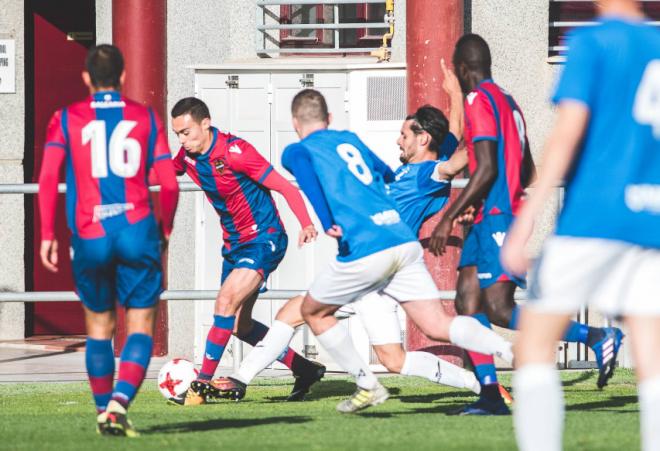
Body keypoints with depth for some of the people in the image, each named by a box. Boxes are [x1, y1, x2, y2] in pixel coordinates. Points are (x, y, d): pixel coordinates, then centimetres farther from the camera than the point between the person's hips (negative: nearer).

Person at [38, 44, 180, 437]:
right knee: (140, 326, 0)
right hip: (137, 232, -1)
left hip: (89, 237, 1)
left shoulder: (67, 119, 7)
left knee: (99, 327, 16)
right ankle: (119, 403, -20)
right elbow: (170, 185, 5)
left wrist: (47, 235, 1)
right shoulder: (147, 117, 9)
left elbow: (48, 178, -4)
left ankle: (103, 411, 18)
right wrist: (165, 230, 20)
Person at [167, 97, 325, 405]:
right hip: (234, 243, 9)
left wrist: (306, 224, -36)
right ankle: (304, 369, 23)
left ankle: (204, 383, -16)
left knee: (225, 303, -23)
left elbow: (284, 187, -23)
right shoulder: (188, 156, -2)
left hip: (264, 239, -9)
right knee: (239, 325, 10)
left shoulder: (235, 152, -23)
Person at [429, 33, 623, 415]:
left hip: (497, 216, -10)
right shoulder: (507, 101, 17)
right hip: (492, 219, 10)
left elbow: (486, 169, -20)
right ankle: (491, 395, 1)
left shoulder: (479, 100, -11)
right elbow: (528, 172, 23)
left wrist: (449, 218, -18)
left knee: (500, 311, -14)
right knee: (467, 302, 6)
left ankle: (596, 337, -14)